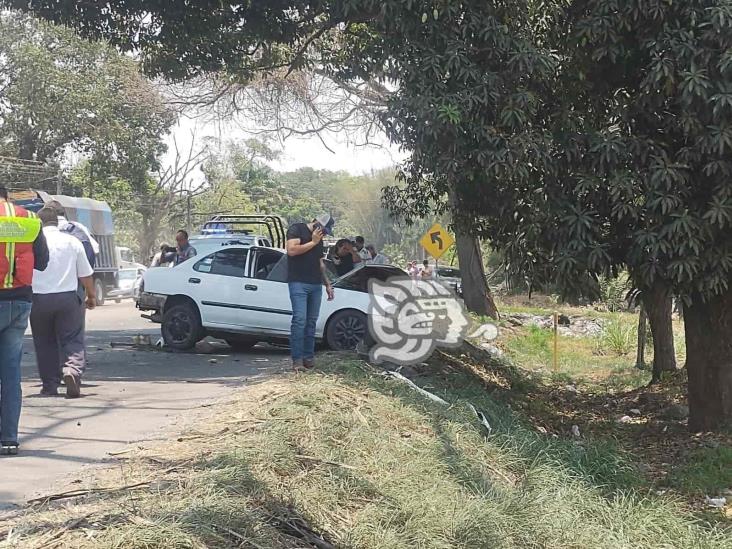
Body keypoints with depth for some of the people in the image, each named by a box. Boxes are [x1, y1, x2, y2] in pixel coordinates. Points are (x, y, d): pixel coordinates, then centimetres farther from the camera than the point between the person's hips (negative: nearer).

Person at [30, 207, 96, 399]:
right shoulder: (72, 242, 4)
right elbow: (86, 274, 9)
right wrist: (91, 295, 23)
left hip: (39, 299, 0)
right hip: (68, 297, 0)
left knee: (45, 344, 10)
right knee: (72, 340, 4)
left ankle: (50, 386, 12)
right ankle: (72, 370, -22)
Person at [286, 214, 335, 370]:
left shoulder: (319, 239, 23)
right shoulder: (297, 229, 1)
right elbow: (291, 250, -15)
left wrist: (327, 284, 26)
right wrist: (312, 242, -8)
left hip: (316, 285, 7)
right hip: (298, 283, -7)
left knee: (311, 322, 4)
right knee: (299, 320, -14)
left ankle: (308, 357, 7)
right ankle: (297, 359, -14)